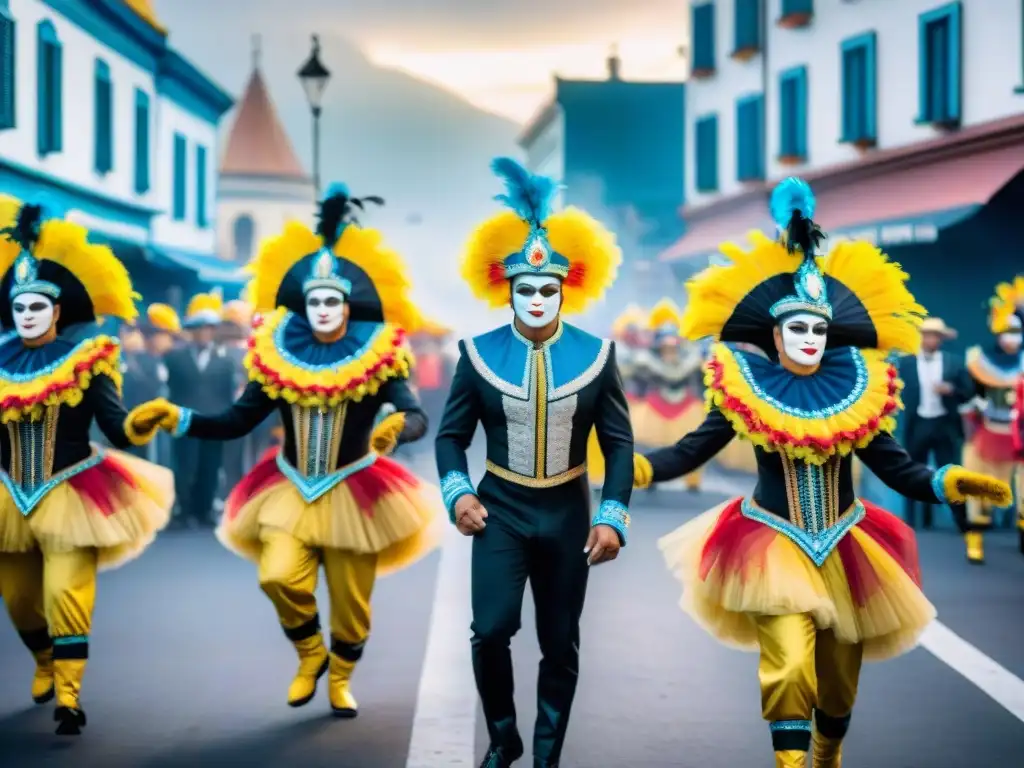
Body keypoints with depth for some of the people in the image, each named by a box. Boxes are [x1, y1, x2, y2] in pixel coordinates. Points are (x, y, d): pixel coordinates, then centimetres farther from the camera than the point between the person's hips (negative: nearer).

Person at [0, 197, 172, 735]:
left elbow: (116, 430, -15)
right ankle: (46, 665, 42)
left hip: (69, 495, -4)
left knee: (65, 593, -14)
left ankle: (68, 695, -8)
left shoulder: (86, 360, -9)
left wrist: (140, 428, -35)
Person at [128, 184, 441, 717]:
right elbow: (238, 421, -1)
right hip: (290, 491, 1)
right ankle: (310, 654, 8)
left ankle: (339, 679, 33)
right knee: (278, 578, -21)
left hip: (353, 493, -1)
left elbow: (417, 418, -20)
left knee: (350, 604, 6)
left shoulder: (378, 360, -10)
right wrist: (178, 419, -14)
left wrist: (396, 428, -44)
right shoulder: (278, 358, -3)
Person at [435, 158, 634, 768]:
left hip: (567, 516, 1)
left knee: (560, 647, 7)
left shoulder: (596, 355, -4)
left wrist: (612, 517, -9)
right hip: (499, 512, -1)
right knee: (491, 630, -15)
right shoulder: (480, 353, -4)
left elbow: (619, 442, 0)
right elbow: (452, 434, 5)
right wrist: (458, 492, -12)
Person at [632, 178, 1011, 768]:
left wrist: (948, 484, -23)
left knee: (839, 676, 15)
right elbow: (692, 452, -10)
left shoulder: (857, 393, -4)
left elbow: (898, 468, -6)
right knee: (788, 669, -19)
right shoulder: (747, 392, -9)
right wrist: (641, 468, -27)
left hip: (842, 548, 3)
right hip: (774, 546, -3)